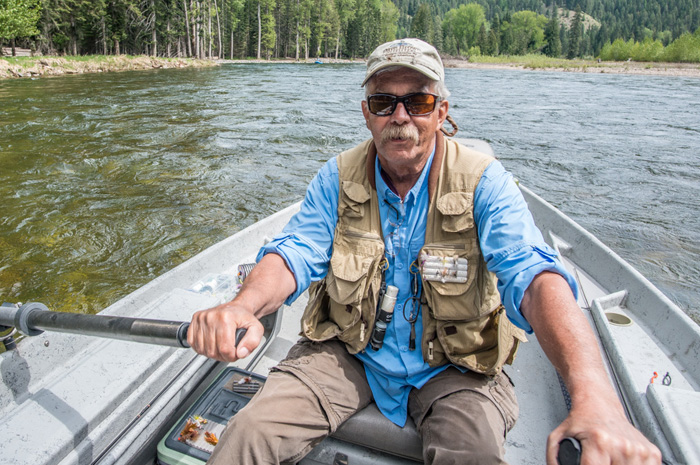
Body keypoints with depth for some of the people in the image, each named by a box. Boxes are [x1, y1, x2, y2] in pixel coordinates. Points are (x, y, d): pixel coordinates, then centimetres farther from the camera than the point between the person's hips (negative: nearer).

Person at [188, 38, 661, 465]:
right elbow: (295, 252, -13)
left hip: (452, 367, -1)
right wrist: (243, 306, -36)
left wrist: (594, 395, -43)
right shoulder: (338, 178, -4)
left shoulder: (483, 183, -13)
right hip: (346, 352, 2)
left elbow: (533, 275, -25)